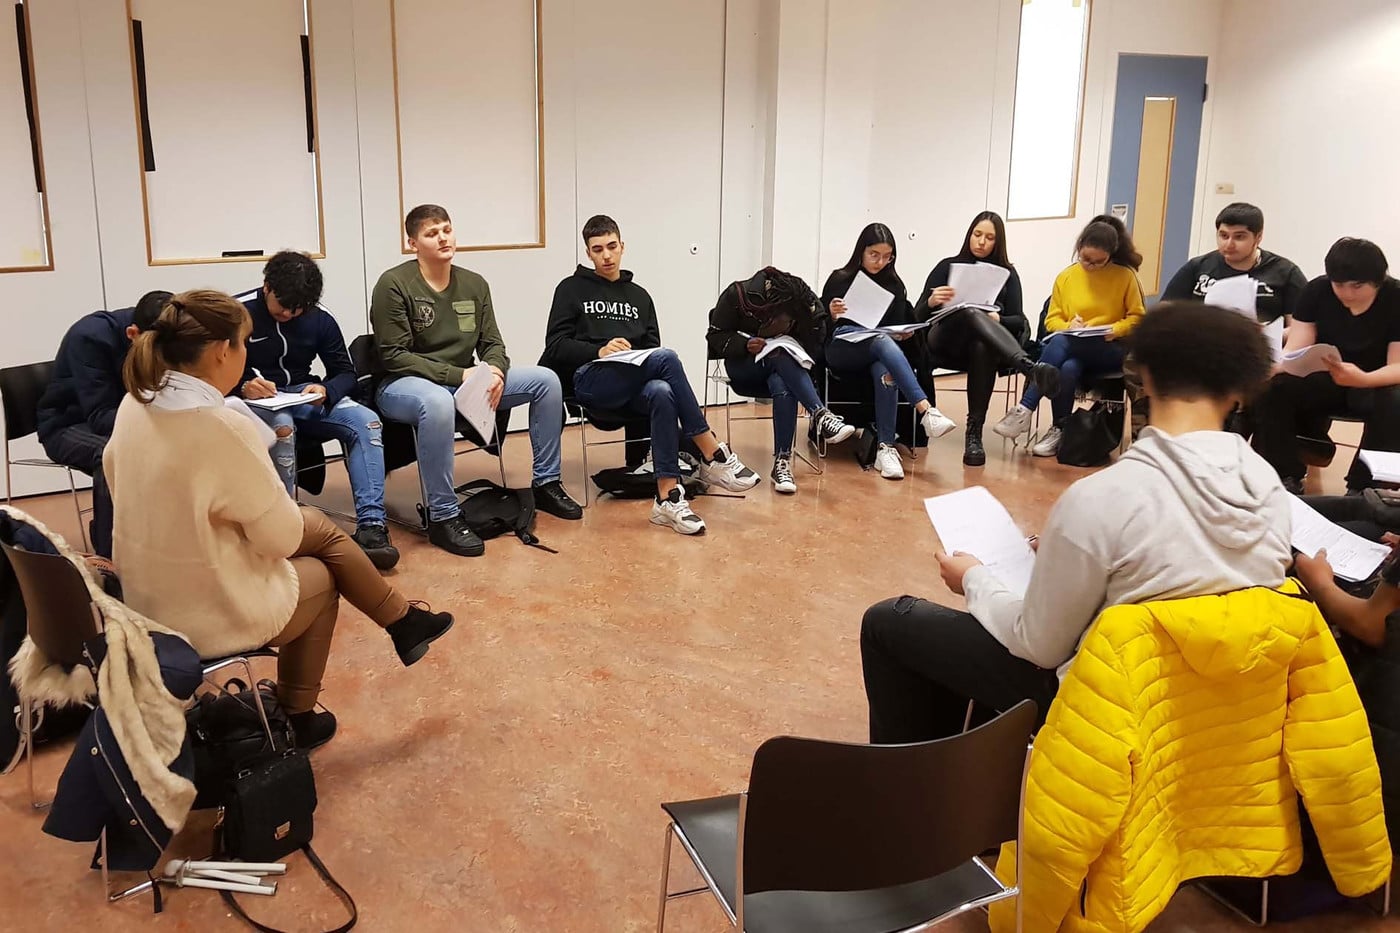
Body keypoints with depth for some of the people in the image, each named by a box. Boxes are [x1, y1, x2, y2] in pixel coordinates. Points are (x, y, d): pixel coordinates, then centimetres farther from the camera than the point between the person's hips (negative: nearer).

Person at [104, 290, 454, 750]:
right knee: (319, 576, 23)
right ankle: (295, 719, 36)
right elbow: (281, 534, -20)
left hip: (148, 596, 8)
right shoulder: (222, 427, -30)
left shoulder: (135, 405, -4)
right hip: (208, 614, -8)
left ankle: (404, 621, 34)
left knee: (318, 525, 20)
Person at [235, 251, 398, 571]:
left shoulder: (319, 319, 3)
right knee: (282, 427, -40)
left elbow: (346, 373, 7)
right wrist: (242, 386, -28)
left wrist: (326, 390, -17)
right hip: (255, 401, -4)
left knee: (367, 422, -23)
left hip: (302, 397, 4)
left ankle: (371, 525, -30)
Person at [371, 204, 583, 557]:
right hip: (405, 385, -6)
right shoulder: (393, 284, -12)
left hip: (464, 381, 7)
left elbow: (493, 344, 8)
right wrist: (457, 375, -22)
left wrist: (495, 371, -17)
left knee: (546, 380, -6)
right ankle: (442, 517, -31)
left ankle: (546, 484, 7)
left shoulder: (475, 284, 6)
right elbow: (394, 356, -16)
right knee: (438, 402, -43)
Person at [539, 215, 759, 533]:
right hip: (590, 379, -4)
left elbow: (653, 346, 22)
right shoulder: (572, 289, 13)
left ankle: (668, 497, -39)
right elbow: (555, 345, 3)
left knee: (662, 393, -37)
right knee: (667, 358, -32)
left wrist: (645, 358, -4)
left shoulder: (639, 295, 26)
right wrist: (599, 350, -15)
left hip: (635, 385, 4)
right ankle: (714, 456, -30)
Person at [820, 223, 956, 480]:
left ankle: (886, 447, -39)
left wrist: (903, 333, -6)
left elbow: (899, 325, 18)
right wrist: (832, 316, -20)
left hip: (882, 349, 3)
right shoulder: (840, 279, 6)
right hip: (842, 350, -3)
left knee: (887, 373, -37)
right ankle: (926, 410, -52)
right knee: (883, 341, -37)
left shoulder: (894, 284, 15)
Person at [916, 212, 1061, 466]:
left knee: (983, 346, -38)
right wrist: (931, 301, -18)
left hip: (984, 346, 1)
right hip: (946, 343, -1)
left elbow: (1018, 321, 6)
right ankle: (1029, 367, -60)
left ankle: (974, 432, -38)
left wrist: (998, 319, -17)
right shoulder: (948, 266, 12)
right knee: (973, 314, -35)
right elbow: (917, 315, 6)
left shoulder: (1007, 273, 15)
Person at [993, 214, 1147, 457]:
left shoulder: (1125, 276, -1)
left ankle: (1025, 409, -34)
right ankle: (1059, 430, -22)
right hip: (1073, 347, 3)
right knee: (1068, 368, -38)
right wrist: (1068, 326, -12)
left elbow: (1137, 317, 4)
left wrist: (1115, 330, -15)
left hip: (1113, 349, -2)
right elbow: (1052, 319, 10)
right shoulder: (1066, 277, 6)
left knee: (1061, 343, -34)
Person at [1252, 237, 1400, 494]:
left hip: (1376, 384, -2)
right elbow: (1296, 349, -14)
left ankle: (1363, 489, -26)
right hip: (1323, 380, 2)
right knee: (1271, 388, -27)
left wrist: (1362, 379, -43)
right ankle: (1287, 477, -21)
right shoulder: (1317, 291, -8)